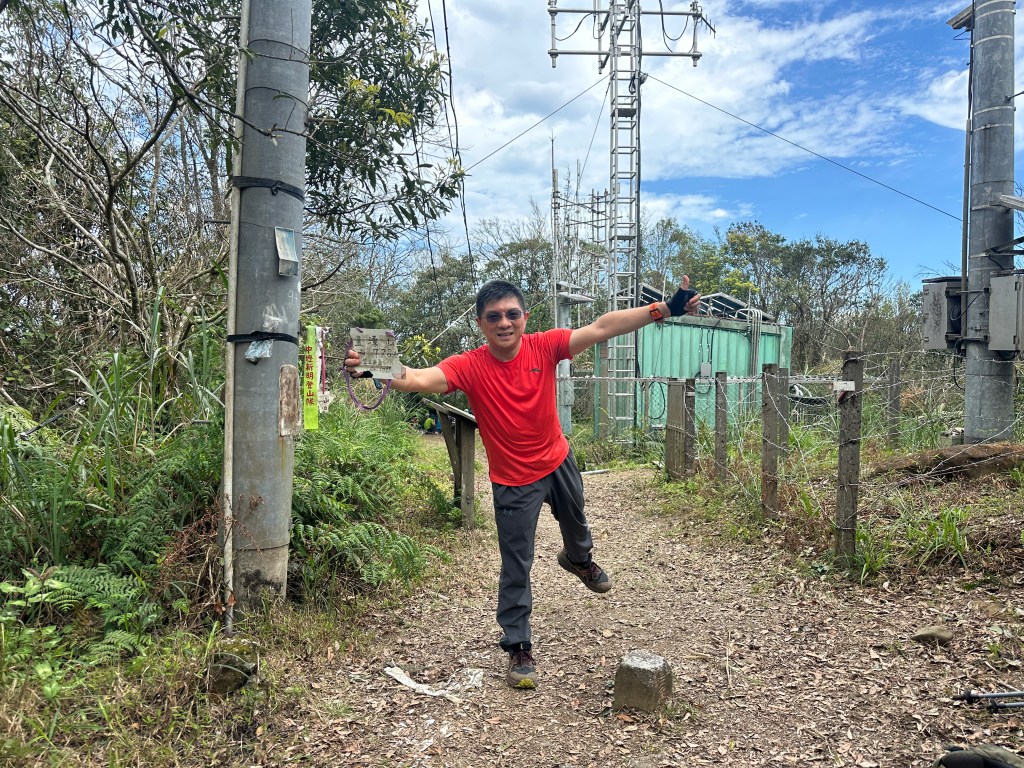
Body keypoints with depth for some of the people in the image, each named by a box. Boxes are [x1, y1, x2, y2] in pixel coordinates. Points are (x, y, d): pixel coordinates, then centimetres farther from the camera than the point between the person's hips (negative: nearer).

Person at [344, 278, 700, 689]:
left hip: (557, 461, 4)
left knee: (575, 519, 31)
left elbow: (602, 327, -21)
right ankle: (519, 649, 19)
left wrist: (666, 308, -25)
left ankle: (579, 559, 67)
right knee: (516, 567, 2)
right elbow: (420, 379, -39)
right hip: (514, 481, -4)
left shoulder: (544, 346, -18)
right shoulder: (470, 366, -24)